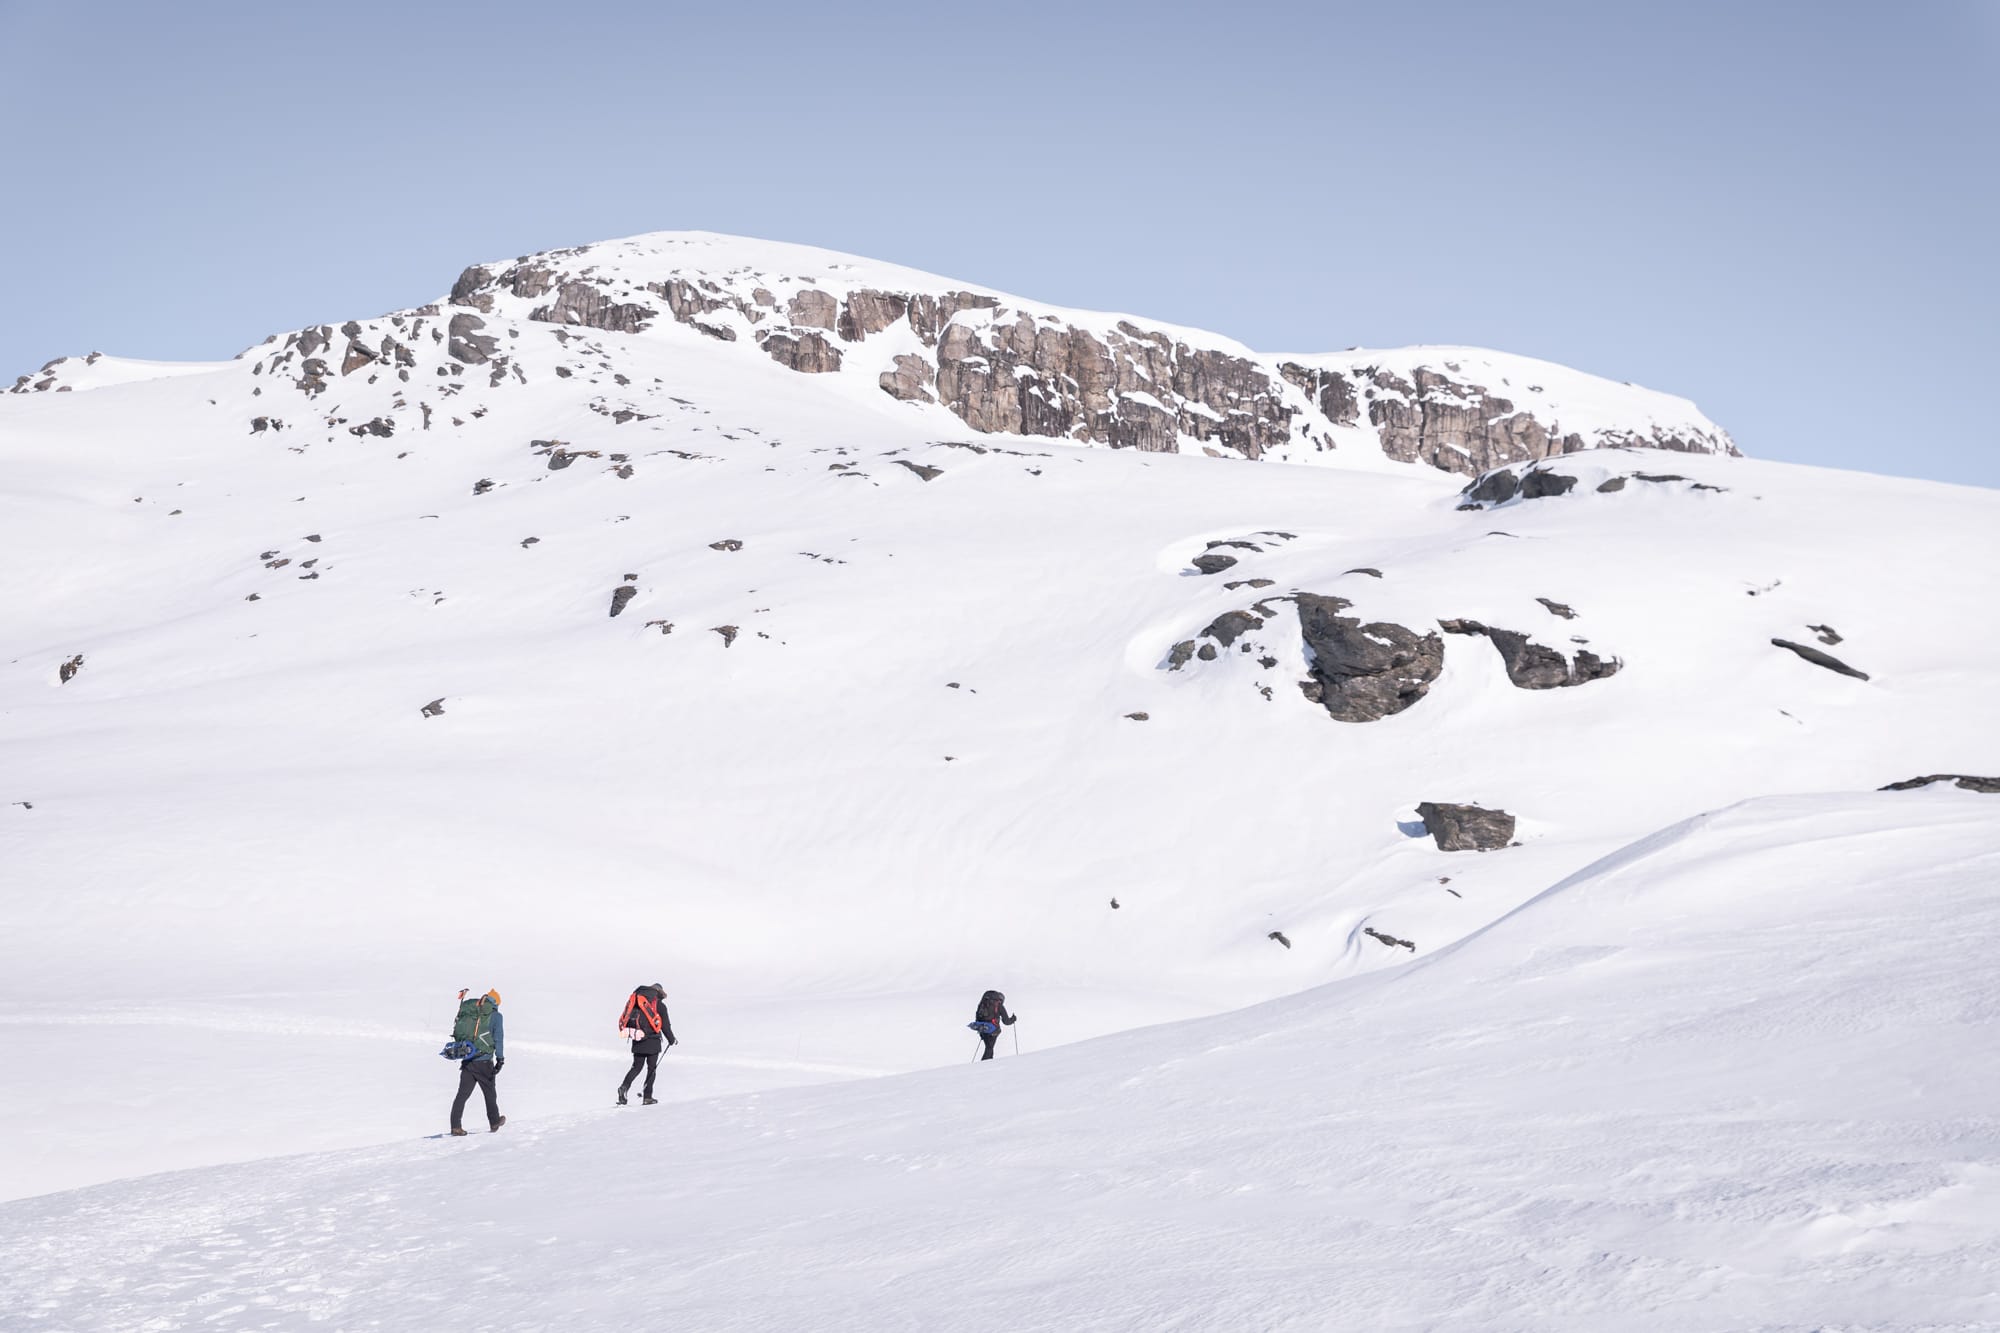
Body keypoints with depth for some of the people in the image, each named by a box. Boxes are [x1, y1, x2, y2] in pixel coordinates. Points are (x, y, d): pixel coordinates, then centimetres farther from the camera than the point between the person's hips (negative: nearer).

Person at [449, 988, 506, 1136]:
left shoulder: (469, 1014, 12)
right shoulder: (495, 1016, 0)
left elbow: (457, 1033, 17)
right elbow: (498, 1038, -6)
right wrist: (500, 1059, -5)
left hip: (467, 1061, 3)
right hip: (484, 1061, -3)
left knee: (463, 1094, 1)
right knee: (490, 1092, 14)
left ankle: (456, 1126, -9)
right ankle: (494, 1122, 25)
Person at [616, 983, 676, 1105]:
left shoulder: (635, 1001, 11)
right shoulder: (659, 1005, -3)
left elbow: (625, 1019, 12)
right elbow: (665, 1025, -1)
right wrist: (671, 1040, 12)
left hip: (637, 1041, 4)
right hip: (652, 1041, -4)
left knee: (636, 1067, 13)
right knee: (652, 1068, 6)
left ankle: (624, 1087, -10)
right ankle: (647, 1097, 3)